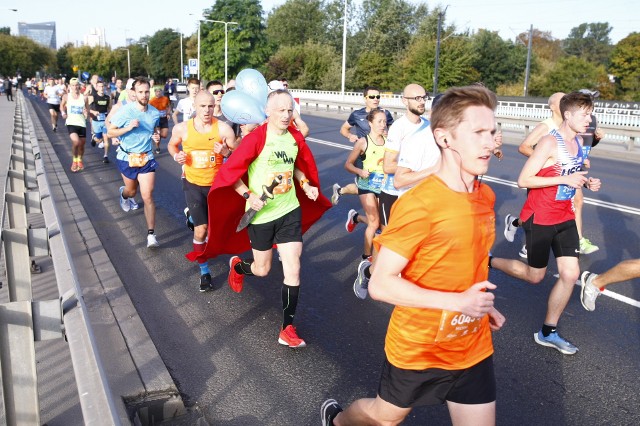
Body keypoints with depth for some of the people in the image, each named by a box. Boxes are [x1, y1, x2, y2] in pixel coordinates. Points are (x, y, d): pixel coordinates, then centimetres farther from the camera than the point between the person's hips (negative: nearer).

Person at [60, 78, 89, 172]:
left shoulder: (84, 98, 1)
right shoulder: (66, 96, -1)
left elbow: (88, 110, 10)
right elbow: (62, 105, 17)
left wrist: (86, 113, -13)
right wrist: (63, 113, -2)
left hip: (82, 123, 2)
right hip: (71, 123, -2)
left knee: (82, 144, 11)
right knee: (76, 141, -24)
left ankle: (79, 160, 40)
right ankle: (74, 161, 1)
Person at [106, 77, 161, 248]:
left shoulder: (155, 113, -4)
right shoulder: (124, 111, -15)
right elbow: (109, 132, -10)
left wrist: (157, 136, -7)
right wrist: (128, 127, -25)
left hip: (147, 158, 1)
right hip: (127, 158, -1)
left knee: (147, 196, -9)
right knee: (132, 191, 19)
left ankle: (151, 234, -8)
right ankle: (124, 194, 60)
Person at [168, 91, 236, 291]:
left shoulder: (223, 128, -14)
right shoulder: (182, 128, -9)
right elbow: (172, 144, 11)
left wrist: (225, 151, -27)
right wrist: (176, 155, -10)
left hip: (217, 183, 1)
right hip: (193, 184, -1)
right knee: (201, 229, -8)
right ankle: (204, 271, 8)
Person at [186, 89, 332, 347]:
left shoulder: (296, 137, -1)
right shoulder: (255, 139, -18)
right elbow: (229, 172, -15)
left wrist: (306, 185, 0)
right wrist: (249, 195, -23)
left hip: (290, 211, 4)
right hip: (261, 213, -4)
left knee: (293, 269, -2)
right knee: (262, 270, 13)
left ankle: (287, 330, 9)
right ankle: (237, 266, 51)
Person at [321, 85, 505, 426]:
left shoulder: (486, 196, -1)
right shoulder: (418, 204, -25)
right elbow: (380, 284, -26)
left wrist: (482, 305, 5)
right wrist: (458, 301, -28)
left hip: (474, 349, 6)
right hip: (417, 350, -5)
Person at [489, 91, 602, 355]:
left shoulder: (578, 142, 7)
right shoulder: (550, 143, -18)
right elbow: (523, 180, -22)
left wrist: (586, 183, 2)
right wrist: (565, 179, -25)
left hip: (565, 218, 7)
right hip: (540, 218, -7)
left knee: (571, 274, 2)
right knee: (535, 276, 7)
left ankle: (548, 332, 16)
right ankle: (488, 262, 29)